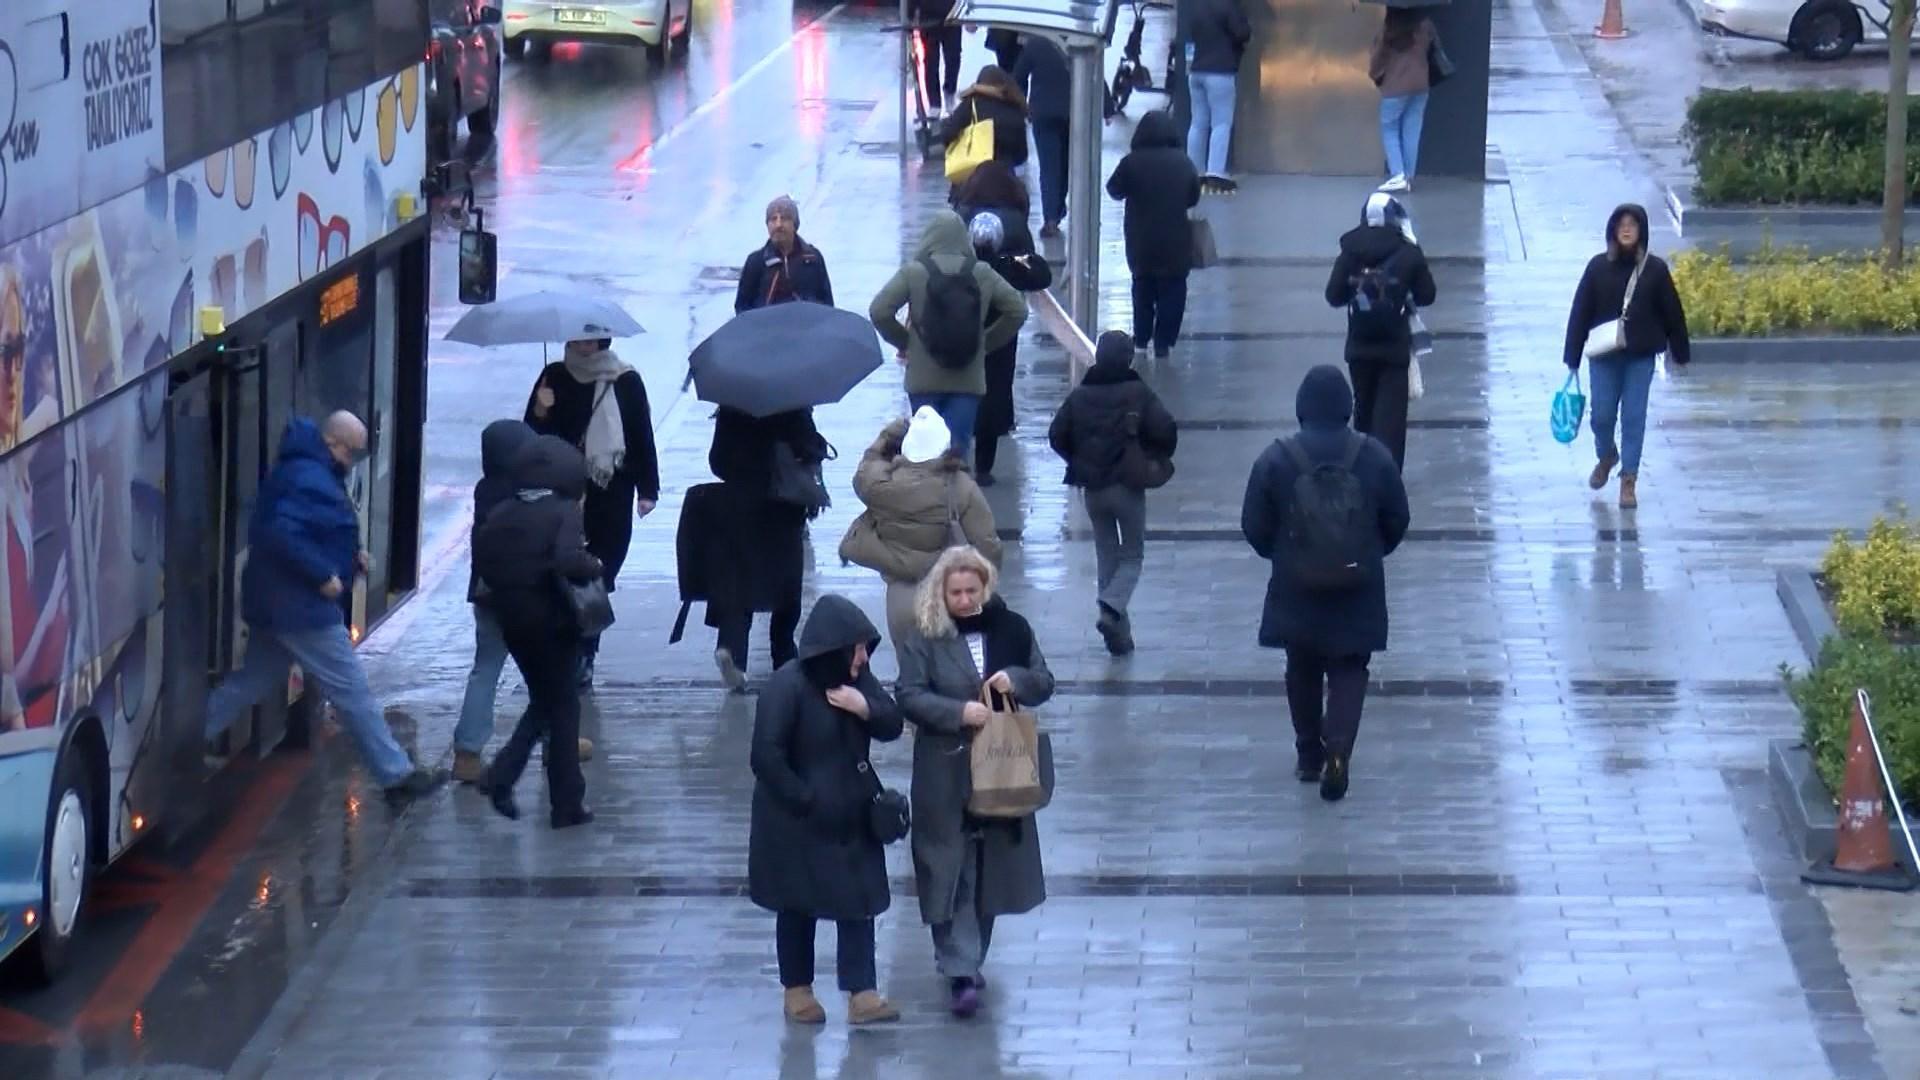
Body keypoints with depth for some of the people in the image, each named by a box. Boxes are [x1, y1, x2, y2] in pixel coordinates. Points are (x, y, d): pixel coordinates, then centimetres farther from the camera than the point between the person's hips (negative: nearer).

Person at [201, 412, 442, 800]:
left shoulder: (313, 473, 13)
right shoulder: (309, 480, -21)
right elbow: (281, 533, -31)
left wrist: (351, 555, 11)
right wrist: (324, 575, -26)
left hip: (277, 604, 11)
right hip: (301, 608, -11)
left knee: (255, 679, 20)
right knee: (352, 693, -5)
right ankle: (397, 775, 0)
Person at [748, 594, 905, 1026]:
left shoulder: (858, 678, -1)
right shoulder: (788, 686, -21)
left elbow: (892, 726, 3)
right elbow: (767, 756, -21)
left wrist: (867, 709, -18)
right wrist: (805, 800, -18)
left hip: (851, 816, 5)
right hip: (798, 821, -5)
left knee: (859, 900, 2)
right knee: (798, 903, 9)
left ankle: (862, 993, 4)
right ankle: (797, 990, 23)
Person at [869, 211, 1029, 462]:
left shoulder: (913, 272, -5)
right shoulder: (983, 274, 2)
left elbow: (879, 311, -10)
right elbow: (1017, 310, 4)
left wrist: (902, 342, 5)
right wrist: (986, 343, 12)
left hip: (924, 379, -1)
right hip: (969, 380, 1)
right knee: (958, 448, 3)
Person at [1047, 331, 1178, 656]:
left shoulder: (1080, 395, 0)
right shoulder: (1139, 393, -9)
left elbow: (1056, 436, 1)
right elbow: (1165, 431, -16)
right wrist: (1158, 459, 4)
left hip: (1092, 487, 3)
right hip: (1129, 485, -3)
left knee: (1107, 554, 16)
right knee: (1132, 556, 10)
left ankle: (1119, 633, 15)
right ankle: (1112, 609, -18)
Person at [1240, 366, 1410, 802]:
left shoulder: (1276, 460, -11)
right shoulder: (1374, 457, -7)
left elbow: (1254, 527, -5)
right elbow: (1397, 521, 2)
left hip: (1296, 590, 0)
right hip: (1358, 591, 0)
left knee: (1303, 671, 18)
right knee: (1349, 671, 9)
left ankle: (1309, 756, 26)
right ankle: (1337, 749, -11)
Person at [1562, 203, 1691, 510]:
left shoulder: (1655, 269, -3)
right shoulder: (1598, 267, -3)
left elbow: (1672, 313, 3)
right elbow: (1580, 312, -1)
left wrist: (1680, 354, 6)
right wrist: (1573, 358, -4)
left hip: (1641, 357, -1)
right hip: (1605, 355, 1)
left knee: (1634, 417, 0)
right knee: (1602, 415, 5)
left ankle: (1629, 481, 8)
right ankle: (1606, 456, 36)